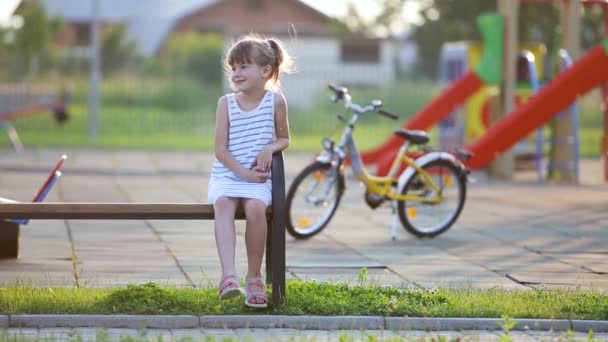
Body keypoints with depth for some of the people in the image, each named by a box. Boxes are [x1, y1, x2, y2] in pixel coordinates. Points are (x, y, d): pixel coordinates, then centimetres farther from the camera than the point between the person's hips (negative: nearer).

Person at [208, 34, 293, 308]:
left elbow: (284, 139, 16)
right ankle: (228, 275, -45)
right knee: (223, 203, -33)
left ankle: (254, 277, -17)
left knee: (255, 207, -32)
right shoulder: (226, 103, 3)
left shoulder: (275, 101, 4)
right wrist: (244, 173, -12)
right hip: (226, 176, 0)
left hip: (258, 178, 0)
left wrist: (270, 148, -7)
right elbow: (220, 149, 0)